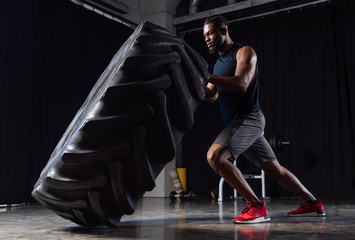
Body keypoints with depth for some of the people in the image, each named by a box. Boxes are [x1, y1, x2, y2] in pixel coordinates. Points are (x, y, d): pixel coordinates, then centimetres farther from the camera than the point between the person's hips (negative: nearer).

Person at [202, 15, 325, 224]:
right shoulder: (219, 63, 19)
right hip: (237, 122, 9)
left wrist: (207, 76, -25)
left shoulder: (245, 52, -6)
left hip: (248, 118, -9)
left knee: (215, 155, -26)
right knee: (274, 168, 15)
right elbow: (210, 96, 15)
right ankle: (313, 204, 29)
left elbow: (241, 84, -23)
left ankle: (257, 206, -22)